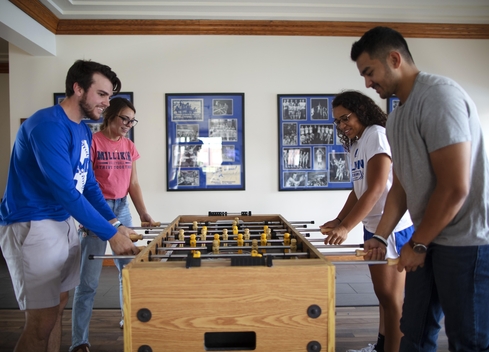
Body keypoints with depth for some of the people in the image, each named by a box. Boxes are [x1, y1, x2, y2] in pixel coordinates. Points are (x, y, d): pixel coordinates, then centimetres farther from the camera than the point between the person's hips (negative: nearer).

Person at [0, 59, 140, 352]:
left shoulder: (84, 131, 9)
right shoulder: (48, 125, -19)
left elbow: (89, 185, 13)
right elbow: (65, 191, -26)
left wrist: (116, 223, 2)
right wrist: (110, 233, -23)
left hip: (65, 223, 9)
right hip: (32, 227, -9)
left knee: (58, 307, 15)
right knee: (42, 322, -3)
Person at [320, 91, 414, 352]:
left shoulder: (377, 134, -13)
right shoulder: (356, 144, 15)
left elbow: (376, 189, -22)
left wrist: (345, 228, -26)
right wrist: (338, 220, 7)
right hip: (373, 226, 9)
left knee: (391, 296, -2)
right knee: (383, 293, 18)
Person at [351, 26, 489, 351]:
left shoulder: (438, 96, -16)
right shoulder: (397, 116, 12)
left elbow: (455, 188, -21)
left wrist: (417, 244, -11)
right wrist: (381, 236, 9)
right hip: (430, 239, 8)